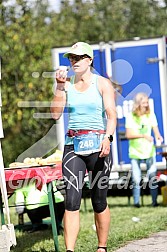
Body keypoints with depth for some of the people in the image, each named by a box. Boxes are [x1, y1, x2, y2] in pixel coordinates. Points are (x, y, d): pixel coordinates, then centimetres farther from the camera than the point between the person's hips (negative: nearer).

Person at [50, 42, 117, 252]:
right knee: (72, 199, -11)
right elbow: (56, 114, 1)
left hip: (98, 145, -2)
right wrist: (59, 86, -6)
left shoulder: (102, 84, 1)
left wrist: (107, 137, -24)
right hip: (73, 145, 2)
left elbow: (111, 115, -7)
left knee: (99, 201, 5)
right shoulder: (67, 85, 10)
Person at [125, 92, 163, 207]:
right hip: (135, 151, -2)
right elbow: (128, 134, -7)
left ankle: (155, 201, 6)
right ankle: (136, 202, 6)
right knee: (136, 179, -2)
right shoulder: (131, 116, -3)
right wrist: (143, 135, -18)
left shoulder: (150, 114, 5)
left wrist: (158, 136, -18)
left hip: (149, 150, 2)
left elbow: (155, 128, 5)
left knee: (153, 177, -1)